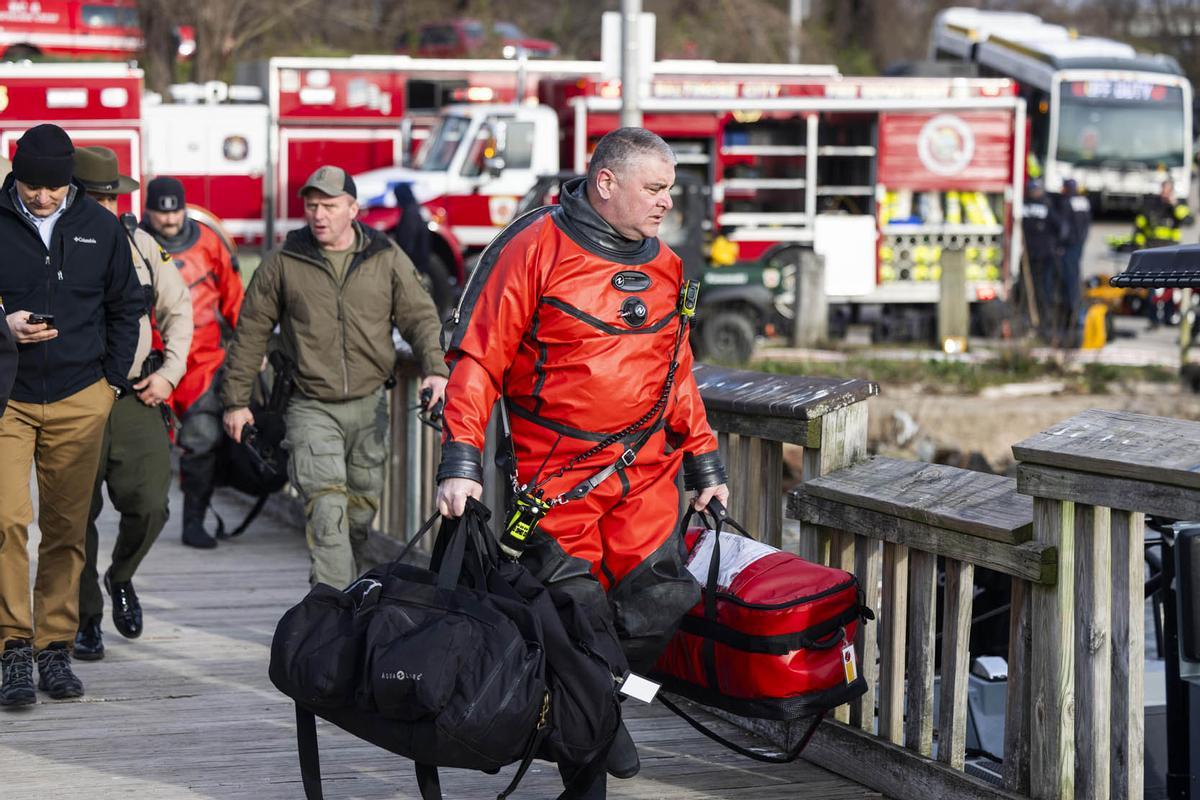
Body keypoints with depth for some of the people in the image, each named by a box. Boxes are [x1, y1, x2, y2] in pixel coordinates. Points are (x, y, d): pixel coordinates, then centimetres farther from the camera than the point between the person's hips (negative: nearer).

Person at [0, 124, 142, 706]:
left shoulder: (101, 228, 6)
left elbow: (126, 308, 15)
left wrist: (113, 381, 8)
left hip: (79, 401, 2)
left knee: (67, 529, 7)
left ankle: (55, 648, 15)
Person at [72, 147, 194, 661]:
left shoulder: (140, 245, 8)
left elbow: (178, 309, 17)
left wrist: (169, 372, 7)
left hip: (136, 400, 3)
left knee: (149, 504, -6)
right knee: (78, 513, 2)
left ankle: (120, 578, 25)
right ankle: (85, 619, 17)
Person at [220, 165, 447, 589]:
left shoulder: (387, 259, 5)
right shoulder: (283, 263, 1)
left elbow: (420, 316, 5)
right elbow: (251, 332, 7)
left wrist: (435, 370, -12)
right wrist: (236, 400, 7)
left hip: (368, 407, 2)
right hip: (312, 408, -2)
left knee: (362, 506, 11)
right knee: (327, 508, -16)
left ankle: (352, 580, 32)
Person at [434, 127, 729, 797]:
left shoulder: (664, 267, 12)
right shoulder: (535, 250, -8)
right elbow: (478, 360, -9)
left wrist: (705, 465, 20)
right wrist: (461, 464, -15)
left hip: (648, 473, 5)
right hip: (558, 478, -5)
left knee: (659, 606, 0)